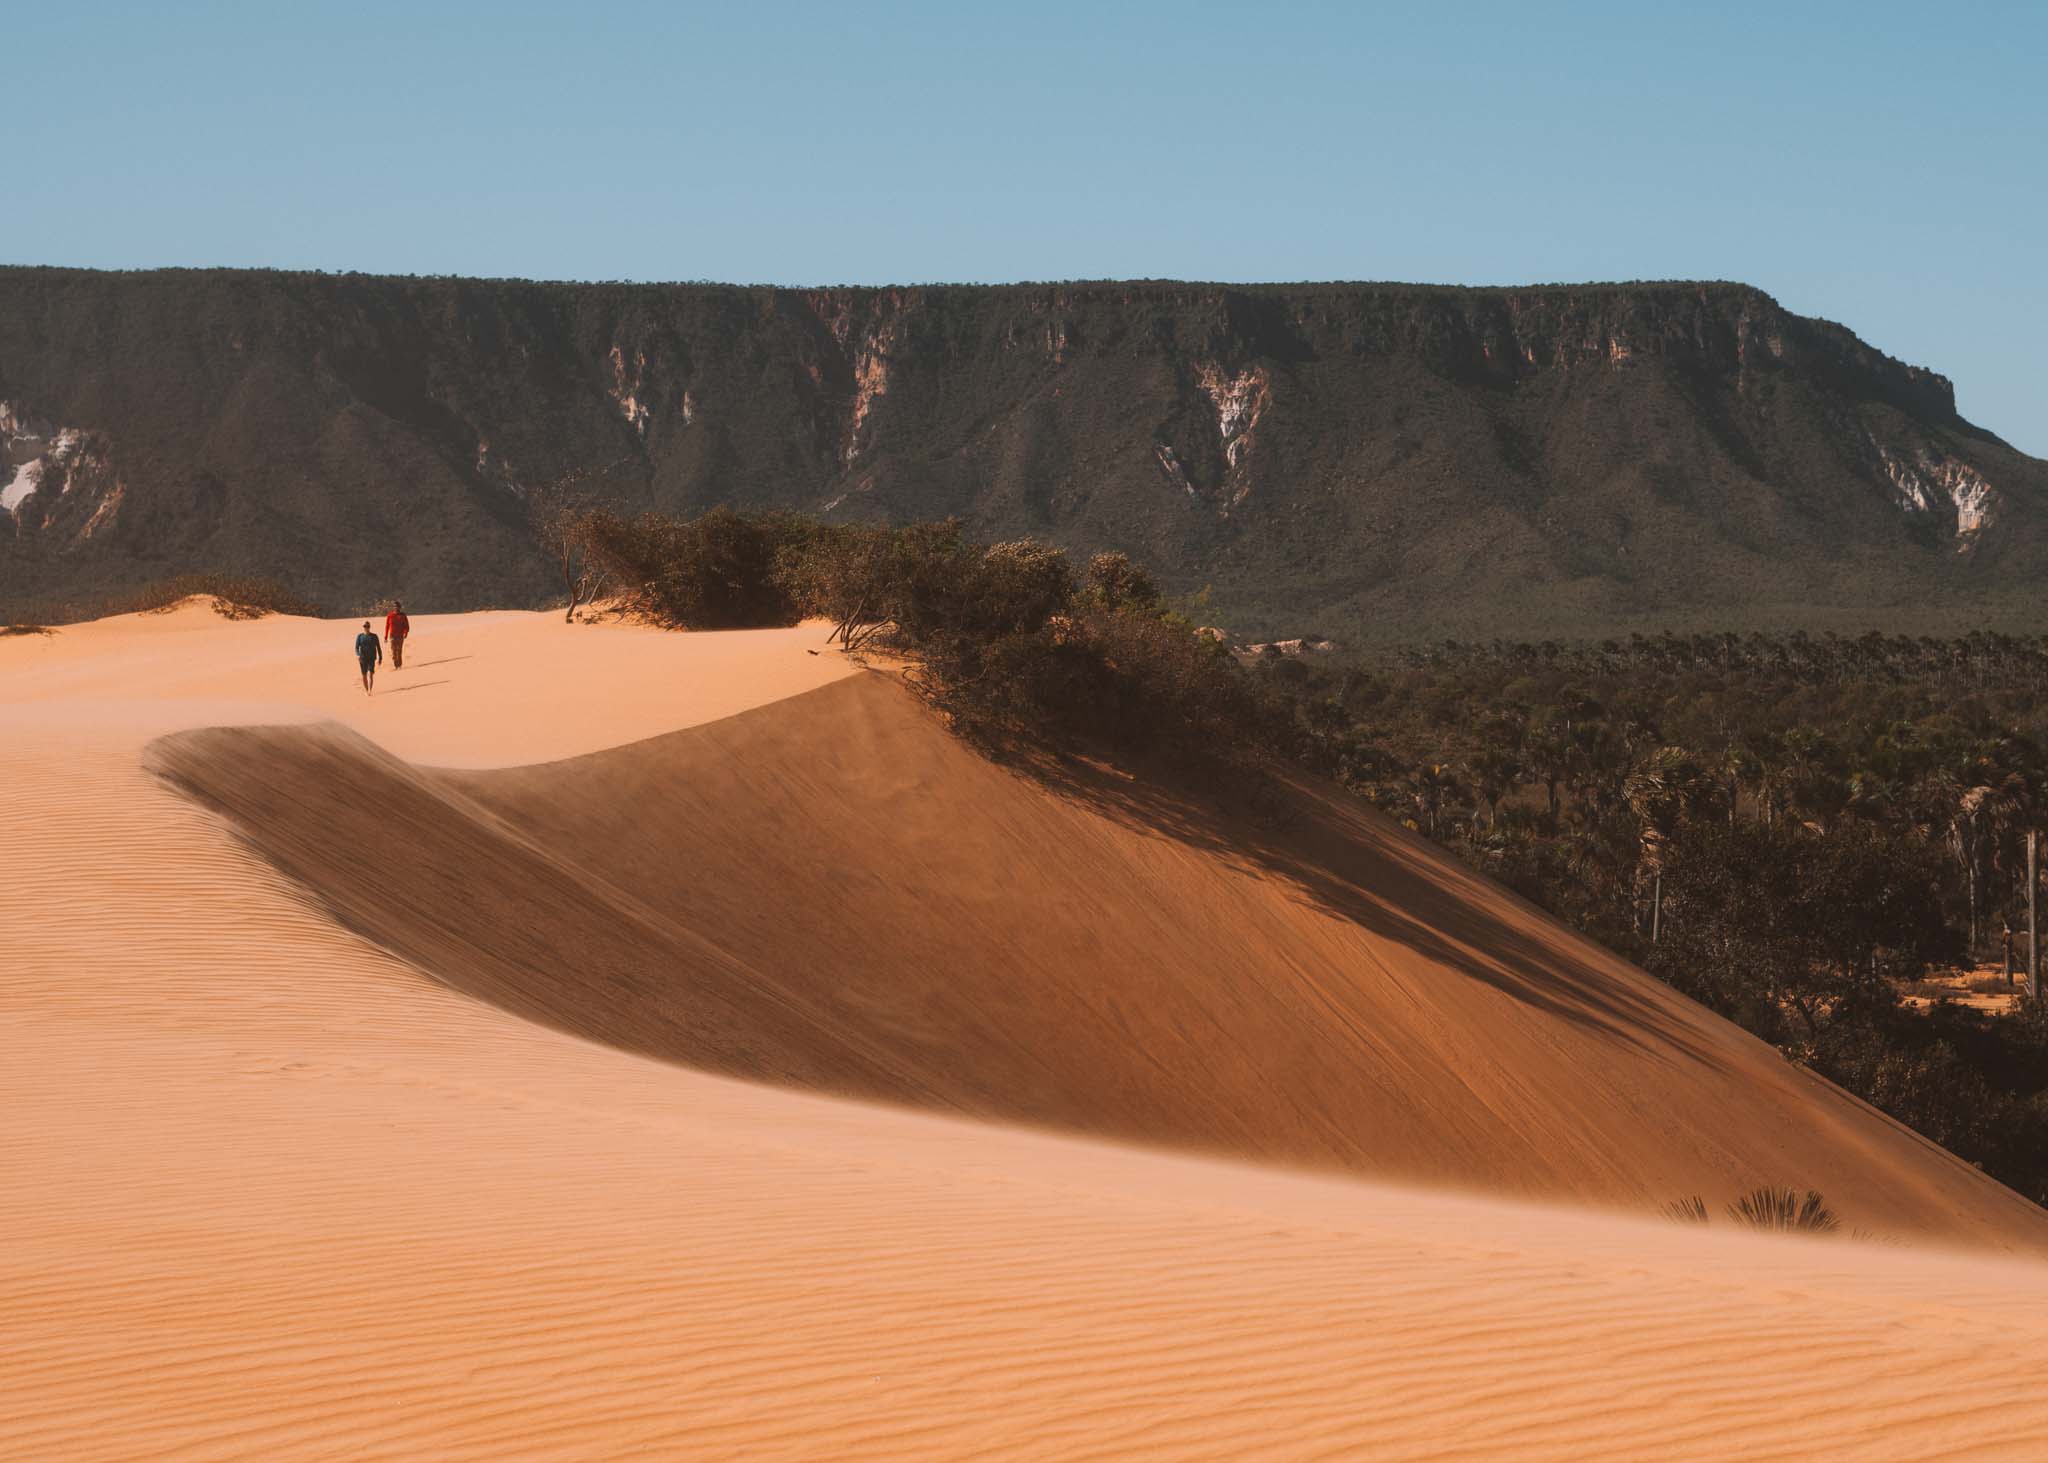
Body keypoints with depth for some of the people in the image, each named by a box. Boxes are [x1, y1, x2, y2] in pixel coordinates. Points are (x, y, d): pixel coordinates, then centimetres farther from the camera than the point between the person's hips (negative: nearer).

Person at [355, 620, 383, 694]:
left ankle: (370, 691, -18)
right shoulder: (360, 636, 3)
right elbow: (356, 647, -4)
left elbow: (378, 647, 9)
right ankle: (366, 690, 21)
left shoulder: (374, 636, 3)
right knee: (364, 675, 7)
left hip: (371, 658, -1)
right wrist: (358, 655, -23)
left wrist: (380, 658, 8)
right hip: (363, 658, 1)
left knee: (370, 674, -14)